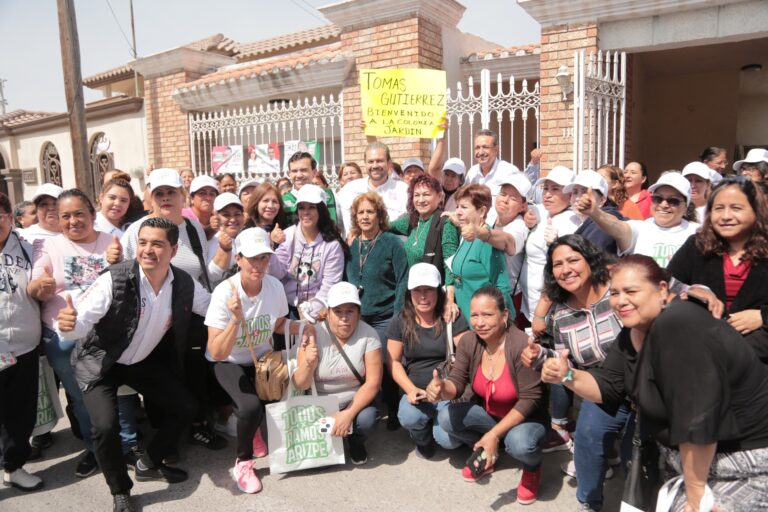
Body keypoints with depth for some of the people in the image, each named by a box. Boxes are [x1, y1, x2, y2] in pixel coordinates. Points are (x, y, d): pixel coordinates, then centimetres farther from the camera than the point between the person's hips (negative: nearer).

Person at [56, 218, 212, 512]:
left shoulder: (185, 284, -14)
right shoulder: (114, 280, -27)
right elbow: (80, 321, -33)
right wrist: (67, 324, -54)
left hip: (144, 361, 5)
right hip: (100, 363, -5)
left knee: (186, 407, 5)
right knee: (105, 425, -24)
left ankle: (149, 464, 30)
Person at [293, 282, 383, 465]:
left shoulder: (368, 335, -15)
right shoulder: (314, 335, -13)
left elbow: (373, 383, -15)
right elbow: (299, 385, -10)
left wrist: (349, 414, -27)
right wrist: (309, 364, -32)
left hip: (355, 400, -1)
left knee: (365, 420, -31)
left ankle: (357, 443, 7)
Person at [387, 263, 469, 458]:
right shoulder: (400, 321, 2)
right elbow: (393, 361, 3)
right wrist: (411, 389, -14)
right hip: (415, 391, 1)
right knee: (409, 417, -31)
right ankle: (423, 440, 7)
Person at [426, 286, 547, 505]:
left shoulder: (521, 345, -29)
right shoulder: (468, 342, -13)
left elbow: (530, 399, -27)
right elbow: (457, 382, -13)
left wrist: (494, 434, -31)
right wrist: (442, 388, -40)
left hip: (525, 417, -4)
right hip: (487, 413, 5)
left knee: (519, 443, -36)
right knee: (446, 417, -19)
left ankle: (533, 468, 3)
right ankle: (484, 453, 10)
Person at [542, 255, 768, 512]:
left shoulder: (679, 326, -30)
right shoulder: (632, 334, -1)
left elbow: (698, 419, -29)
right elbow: (607, 387, 0)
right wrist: (567, 376, -19)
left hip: (747, 459, -8)